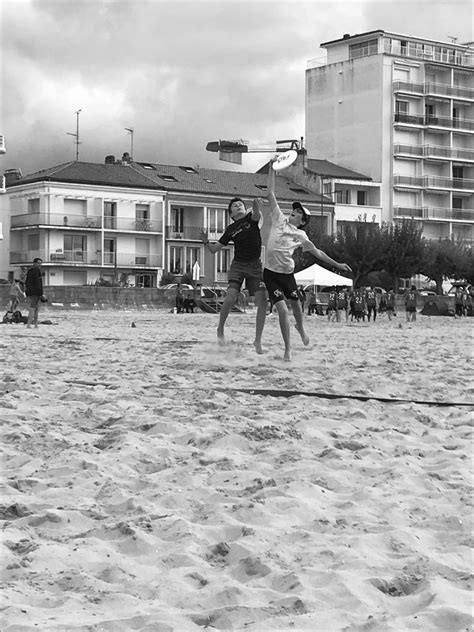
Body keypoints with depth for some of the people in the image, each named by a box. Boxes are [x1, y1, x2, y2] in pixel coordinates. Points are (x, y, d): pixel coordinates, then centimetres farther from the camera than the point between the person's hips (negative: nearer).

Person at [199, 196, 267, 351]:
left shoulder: (251, 218, 4)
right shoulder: (230, 229, 9)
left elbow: (257, 214, -23)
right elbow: (214, 249, 11)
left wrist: (256, 204, -46)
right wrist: (206, 241, -10)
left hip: (255, 265, -1)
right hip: (238, 265, 1)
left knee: (262, 301, -10)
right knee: (230, 298, -18)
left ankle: (258, 340, -1)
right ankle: (220, 329, 7)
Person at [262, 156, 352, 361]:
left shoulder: (301, 236, 3)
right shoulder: (279, 219, -1)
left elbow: (317, 252, 10)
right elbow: (270, 193, -1)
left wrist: (337, 264, 9)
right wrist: (272, 168, -4)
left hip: (287, 273, 3)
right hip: (271, 273, -3)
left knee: (296, 304, 18)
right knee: (283, 310, -12)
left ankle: (300, 327, 53)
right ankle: (287, 349, 0)